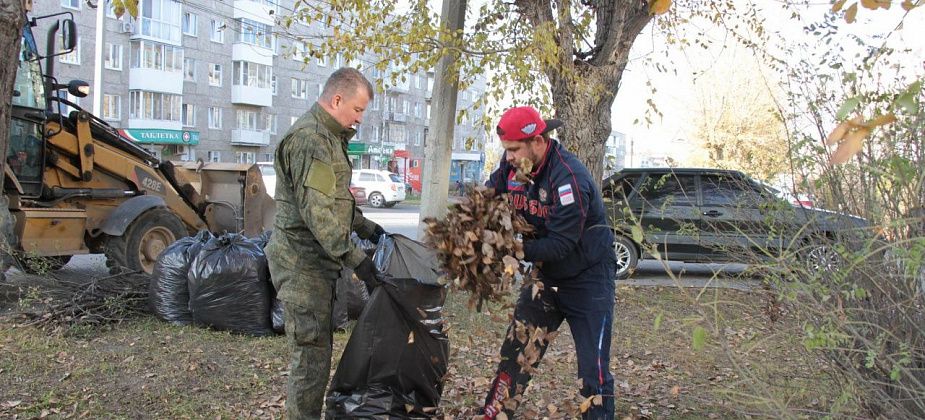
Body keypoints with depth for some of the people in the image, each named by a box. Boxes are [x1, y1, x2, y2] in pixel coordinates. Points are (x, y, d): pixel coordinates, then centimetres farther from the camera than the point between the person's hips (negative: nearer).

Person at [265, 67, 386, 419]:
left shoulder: (328, 136, 17)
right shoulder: (310, 139, -17)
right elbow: (317, 211, -24)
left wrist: (364, 226, 17)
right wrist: (352, 257, -24)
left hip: (316, 259, 10)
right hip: (303, 262, -10)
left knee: (316, 348, 16)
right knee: (312, 353, -5)